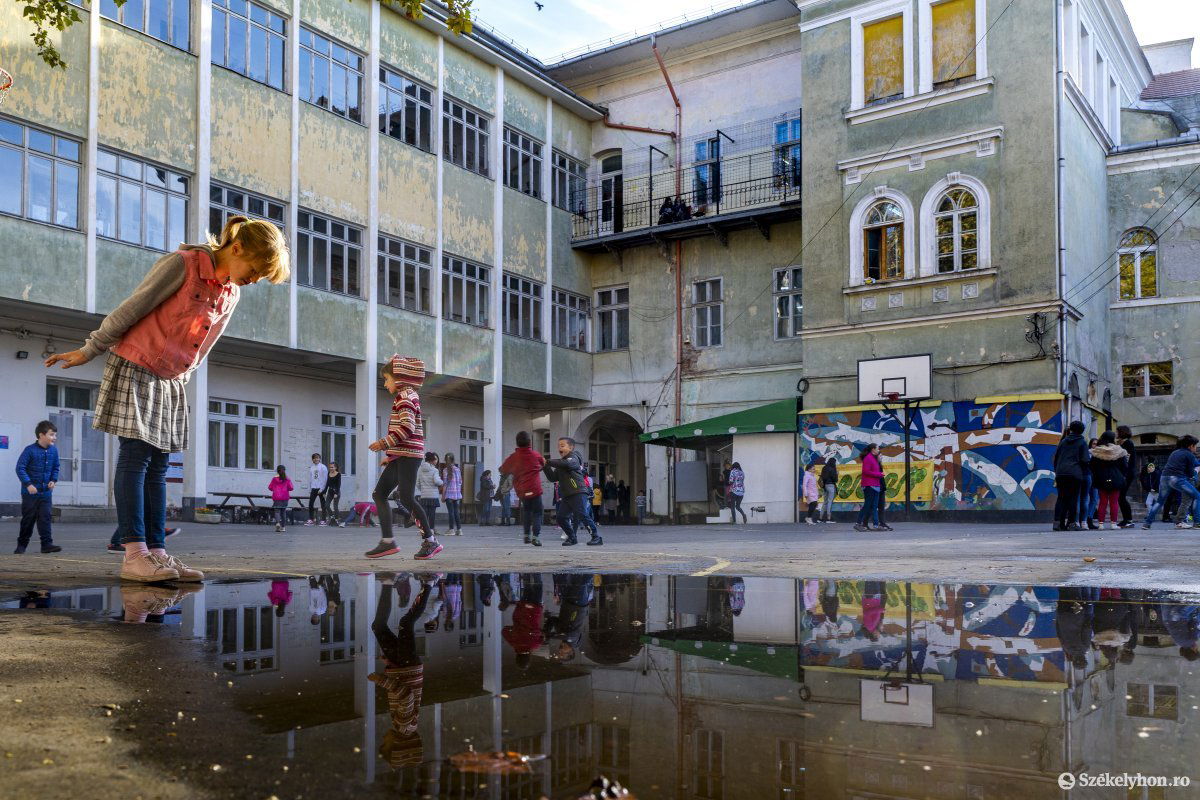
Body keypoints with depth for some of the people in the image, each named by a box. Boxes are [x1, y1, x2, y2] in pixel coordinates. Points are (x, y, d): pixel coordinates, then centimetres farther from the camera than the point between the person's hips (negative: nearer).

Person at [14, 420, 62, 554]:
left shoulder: (54, 450, 4)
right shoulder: (30, 450, -12)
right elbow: (20, 468, -13)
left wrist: (53, 480, 1)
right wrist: (28, 484, -20)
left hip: (46, 492, 4)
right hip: (30, 492, -4)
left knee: (45, 518, 0)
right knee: (28, 519, 4)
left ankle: (47, 543, 0)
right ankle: (21, 544, 17)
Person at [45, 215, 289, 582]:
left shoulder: (231, 295, 7)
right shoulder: (182, 263, -15)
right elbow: (131, 308, -12)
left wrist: (178, 378, 16)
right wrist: (89, 351, -7)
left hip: (170, 382, 7)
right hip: (135, 368, -7)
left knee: (157, 467, 4)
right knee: (136, 457, -10)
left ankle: (156, 552, 2)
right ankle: (134, 553, -12)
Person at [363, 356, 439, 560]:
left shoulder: (405, 396, -9)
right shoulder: (406, 397, 22)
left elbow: (407, 427, -22)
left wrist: (385, 443, -21)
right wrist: (390, 455, 23)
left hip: (408, 455, -10)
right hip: (400, 456, 10)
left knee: (407, 499, -10)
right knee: (379, 494, 6)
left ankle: (430, 541, -1)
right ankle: (387, 541, 3)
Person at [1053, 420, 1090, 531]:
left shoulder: (1063, 441, 13)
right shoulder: (1082, 442, 2)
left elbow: (1056, 456, 13)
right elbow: (1085, 460, -3)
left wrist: (1057, 471, 19)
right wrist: (1082, 469, 16)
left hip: (1061, 473, 4)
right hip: (1075, 474, -3)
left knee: (1061, 498, 7)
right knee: (1073, 498, 0)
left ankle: (1058, 522, 0)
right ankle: (1072, 523, -4)